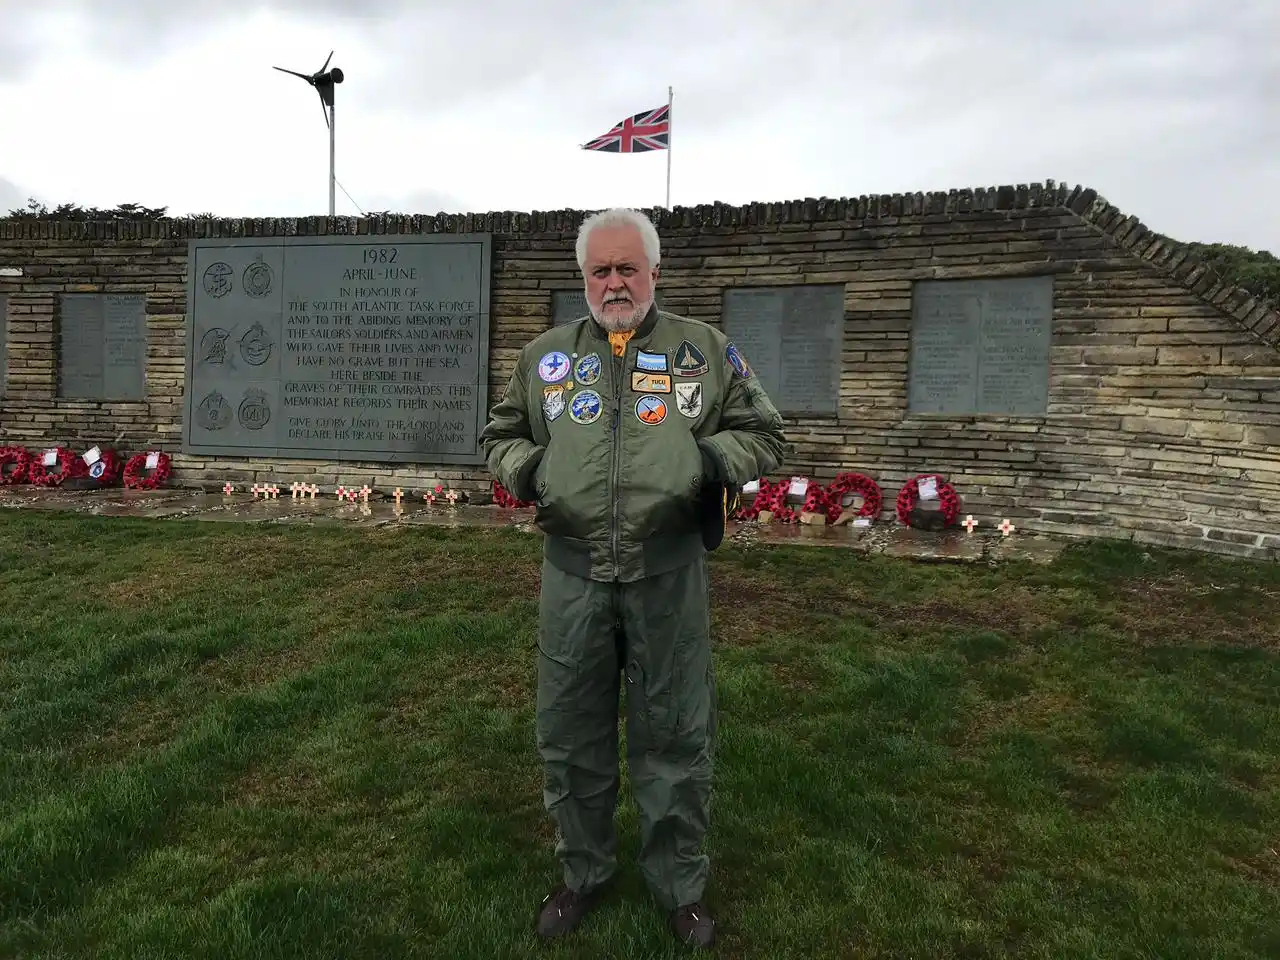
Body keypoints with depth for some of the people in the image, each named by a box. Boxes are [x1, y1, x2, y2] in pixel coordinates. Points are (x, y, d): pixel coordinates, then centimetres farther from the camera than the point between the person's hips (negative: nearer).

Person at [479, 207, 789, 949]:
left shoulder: (707, 350, 4)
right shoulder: (545, 356, 10)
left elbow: (764, 434, 8)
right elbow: (501, 435, 19)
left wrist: (716, 458, -13)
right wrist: (523, 466, -4)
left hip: (669, 574, -2)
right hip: (573, 574, 2)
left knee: (677, 737, 9)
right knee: (571, 734, 13)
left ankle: (681, 884, 31)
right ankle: (584, 872, 36)